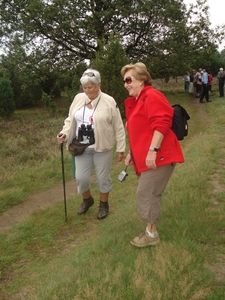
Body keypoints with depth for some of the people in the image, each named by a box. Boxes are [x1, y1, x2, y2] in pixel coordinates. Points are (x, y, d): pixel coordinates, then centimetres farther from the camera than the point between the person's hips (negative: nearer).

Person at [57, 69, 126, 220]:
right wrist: (64, 134, -9)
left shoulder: (109, 101, -10)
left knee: (103, 178, 9)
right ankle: (87, 200, 37)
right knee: (81, 178, 8)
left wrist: (121, 148, -6)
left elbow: (118, 127, -6)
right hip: (82, 148, 4)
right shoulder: (78, 98, 2)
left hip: (102, 148, -3)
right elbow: (71, 120, 10)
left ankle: (104, 205, 32)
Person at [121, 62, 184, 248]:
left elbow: (161, 124, -23)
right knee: (149, 195, 15)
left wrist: (153, 150, -27)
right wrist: (132, 153, 21)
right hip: (146, 157, 10)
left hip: (158, 156, -10)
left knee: (145, 194, -6)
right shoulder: (135, 101, 18)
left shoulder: (152, 96, -12)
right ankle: (151, 231, 27)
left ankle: (151, 234, 9)